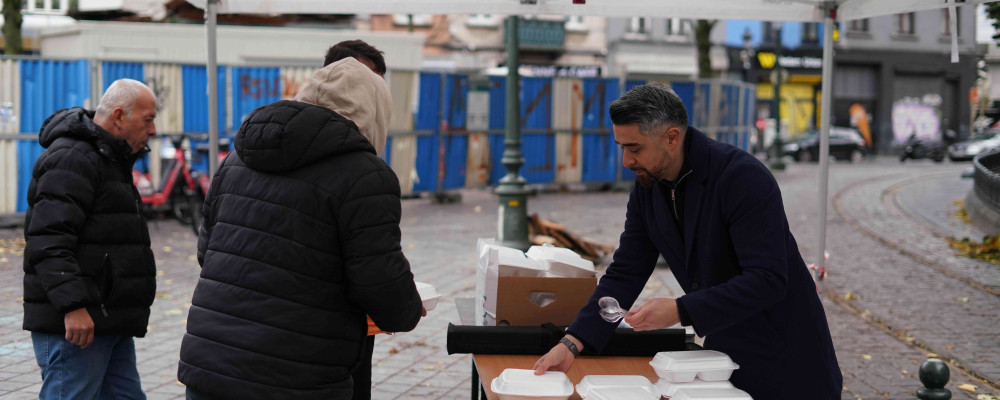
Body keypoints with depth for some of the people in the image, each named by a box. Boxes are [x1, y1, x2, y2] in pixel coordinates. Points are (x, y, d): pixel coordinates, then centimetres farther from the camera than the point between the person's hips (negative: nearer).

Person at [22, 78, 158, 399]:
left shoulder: (110, 160, 22)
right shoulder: (71, 159, -13)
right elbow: (49, 241, -23)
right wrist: (73, 306, -30)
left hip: (110, 323, 10)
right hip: (72, 323, -10)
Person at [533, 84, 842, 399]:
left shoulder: (744, 178, -25)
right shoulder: (647, 190, -2)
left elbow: (767, 281, -29)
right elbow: (626, 274, -1)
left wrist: (680, 311, -33)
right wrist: (572, 343, -13)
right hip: (724, 350, 7)